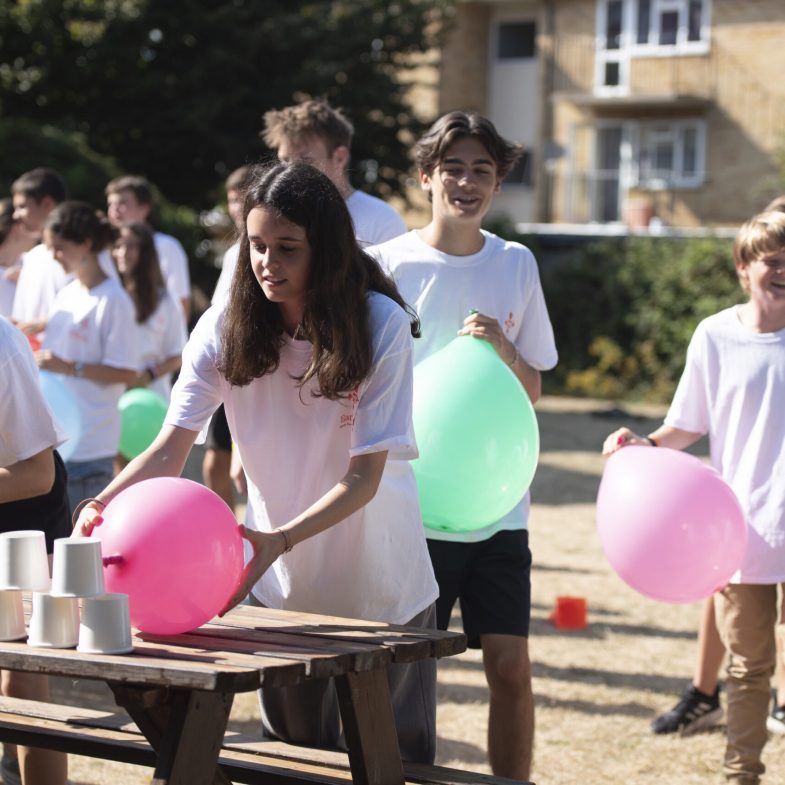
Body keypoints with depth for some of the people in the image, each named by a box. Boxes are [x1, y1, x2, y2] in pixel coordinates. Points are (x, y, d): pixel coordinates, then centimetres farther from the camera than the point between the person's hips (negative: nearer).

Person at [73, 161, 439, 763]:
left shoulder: (382, 325, -18)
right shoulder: (226, 328, -9)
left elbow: (364, 476, -23)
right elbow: (171, 448, -14)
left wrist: (280, 539, -38)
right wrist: (106, 503, -34)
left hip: (380, 583, -2)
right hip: (281, 579, 3)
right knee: (296, 747, 14)